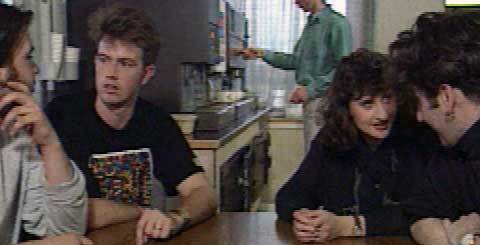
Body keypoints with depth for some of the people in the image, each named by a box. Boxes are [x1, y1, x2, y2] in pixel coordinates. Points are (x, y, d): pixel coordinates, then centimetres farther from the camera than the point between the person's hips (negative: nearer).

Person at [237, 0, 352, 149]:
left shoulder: (337, 23, -10)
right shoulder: (310, 25, 17)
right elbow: (297, 60, 22)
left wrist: (311, 89, -20)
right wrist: (263, 54, 14)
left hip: (322, 99, -8)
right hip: (310, 100, 8)